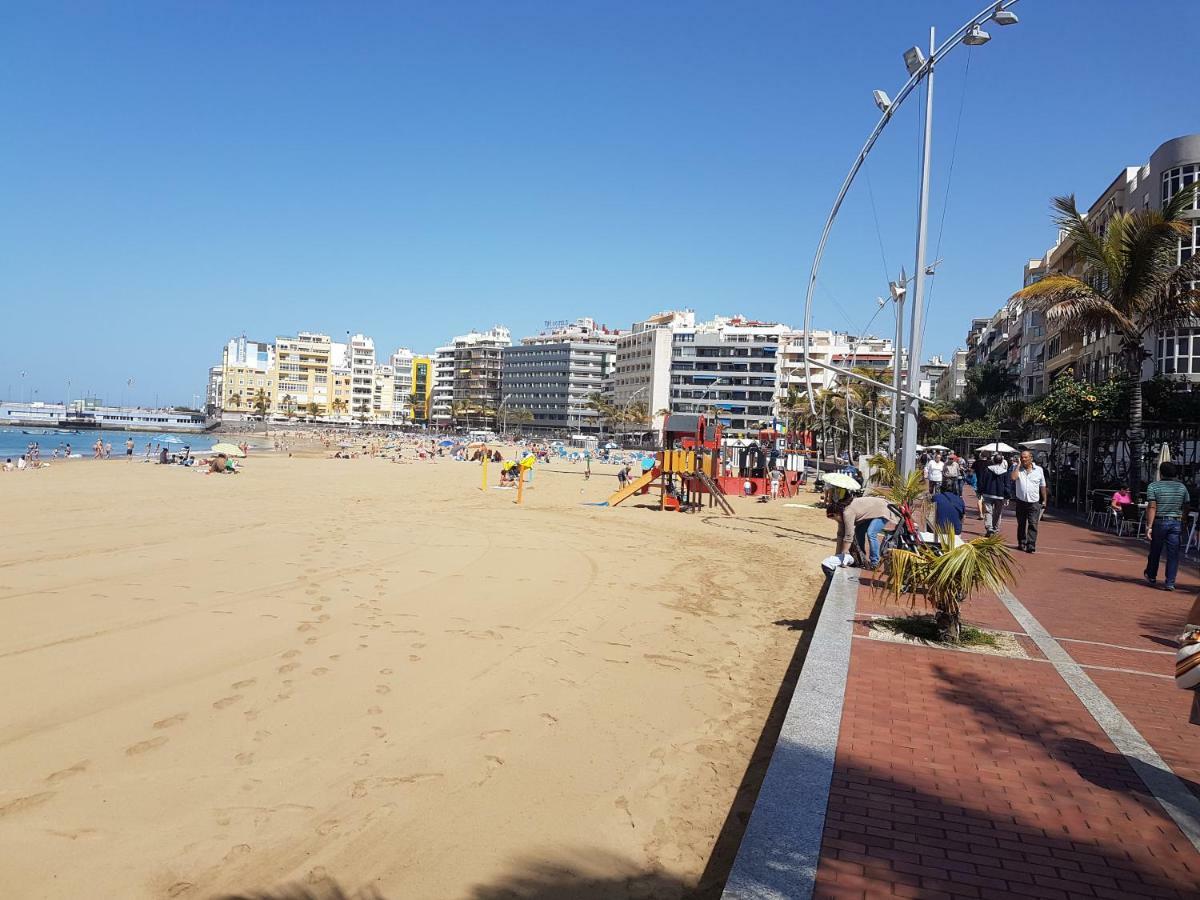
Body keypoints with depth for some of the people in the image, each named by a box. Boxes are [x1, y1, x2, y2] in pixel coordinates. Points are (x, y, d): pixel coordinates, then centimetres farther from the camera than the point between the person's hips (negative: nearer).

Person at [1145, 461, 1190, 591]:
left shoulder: (1153, 486, -6)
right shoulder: (1182, 487, 5)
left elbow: (1152, 507, -13)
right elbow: (1185, 508, 6)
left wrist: (1149, 526, -14)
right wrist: (1182, 522, 19)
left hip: (1159, 522, -2)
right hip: (1176, 523, 2)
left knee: (1155, 551, 13)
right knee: (1173, 553, 2)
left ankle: (1151, 576, 31)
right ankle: (1170, 582, -2)